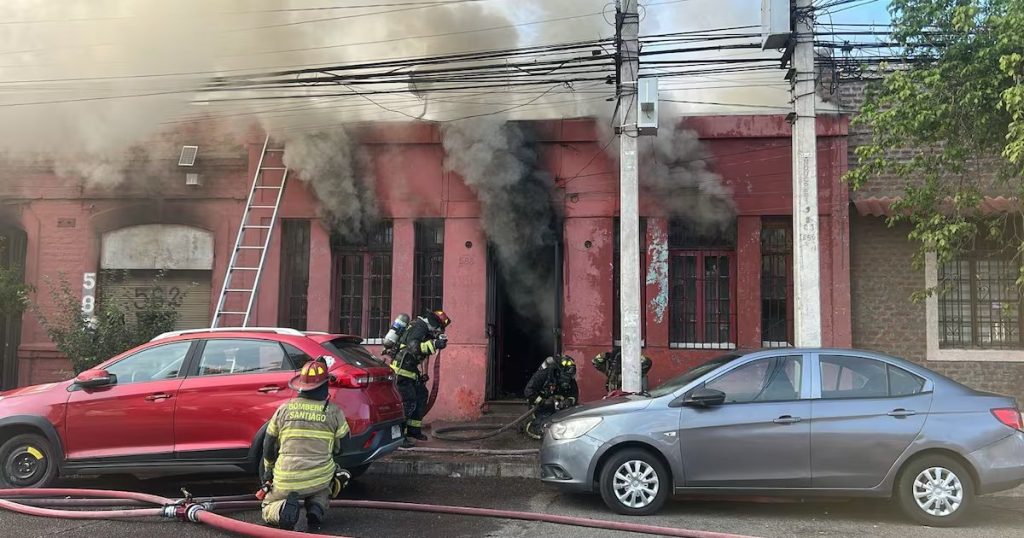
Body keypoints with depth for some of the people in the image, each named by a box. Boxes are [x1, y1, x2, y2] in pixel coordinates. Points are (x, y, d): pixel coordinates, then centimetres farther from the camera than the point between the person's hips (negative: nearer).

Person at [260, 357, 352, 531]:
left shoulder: (284, 408, 4)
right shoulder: (334, 412, -1)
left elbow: (269, 446, 12)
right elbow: (340, 448, 10)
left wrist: (268, 471, 30)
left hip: (285, 482, 1)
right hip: (319, 479, 0)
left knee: (268, 510, 25)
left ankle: (284, 508, -11)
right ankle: (316, 508, 4)